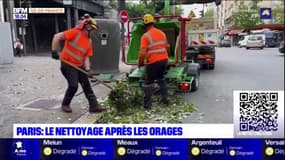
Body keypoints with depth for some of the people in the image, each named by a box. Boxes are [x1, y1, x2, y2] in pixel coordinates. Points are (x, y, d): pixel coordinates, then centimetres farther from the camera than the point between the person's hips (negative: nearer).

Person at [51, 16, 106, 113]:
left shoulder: (89, 41, 7)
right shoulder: (75, 32, -14)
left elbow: (86, 56, 4)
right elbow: (57, 37, -17)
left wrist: (87, 69, -11)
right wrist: (54, 51, -22)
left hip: (79, 66, 7)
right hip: (67, 64, -7)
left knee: (87, 85, 5)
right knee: (73, 85, -12)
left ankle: (94, 106, 10)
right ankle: (65, 104, 12)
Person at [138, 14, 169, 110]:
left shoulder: (145, 36, -12)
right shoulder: (162, 33, 9)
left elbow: (142, 53, -18)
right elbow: (167, 47, 18)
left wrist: (140, 63, -3)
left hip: (153, 62, -7)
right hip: (164, 60, 7)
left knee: (148, 83, 5)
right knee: (161, 78, 28)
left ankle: (147, 105, 8)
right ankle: (165, 98, 30)